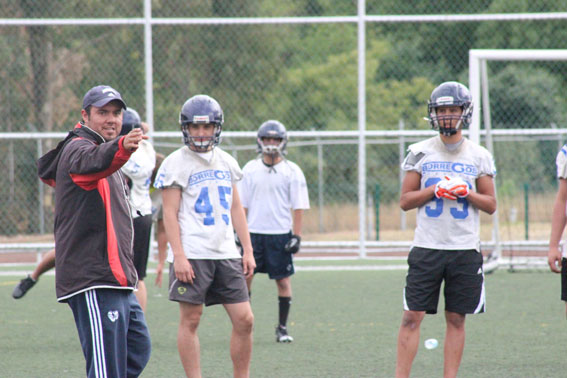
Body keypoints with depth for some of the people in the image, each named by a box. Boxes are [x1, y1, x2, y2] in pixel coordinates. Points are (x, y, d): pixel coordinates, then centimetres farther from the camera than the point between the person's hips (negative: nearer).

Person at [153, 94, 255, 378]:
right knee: (190, 320, -2)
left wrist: (248, 250, 13)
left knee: (244, 320, 1)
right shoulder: (176, 163, -2)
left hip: (226, 253, 5)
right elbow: (170, 213, -6)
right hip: (192, 255, -5)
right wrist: (178, 255, -15)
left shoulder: (226, 162, 15)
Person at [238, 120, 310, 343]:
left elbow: (298, 207, 0)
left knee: (283, 280, 1)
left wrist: (296, 236, -7)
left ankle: (282, 328, 11)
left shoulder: (292, 171, 0)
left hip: (280, 233, -2)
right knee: (245, 276, -1)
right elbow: (242, 205, 9)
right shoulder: (250, 169, 6)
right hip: (254, 232, 2)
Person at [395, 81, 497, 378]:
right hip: (427, 247, -1)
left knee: (456, 319, 4)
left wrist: (466, 192, -11)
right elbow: (405, 201, 4)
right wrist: (435, 190, -11)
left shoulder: (479, 156, 6)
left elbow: (491, 205, 7)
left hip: (465, 250, 1)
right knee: (412, 317, -4)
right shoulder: (420, 153, 4)